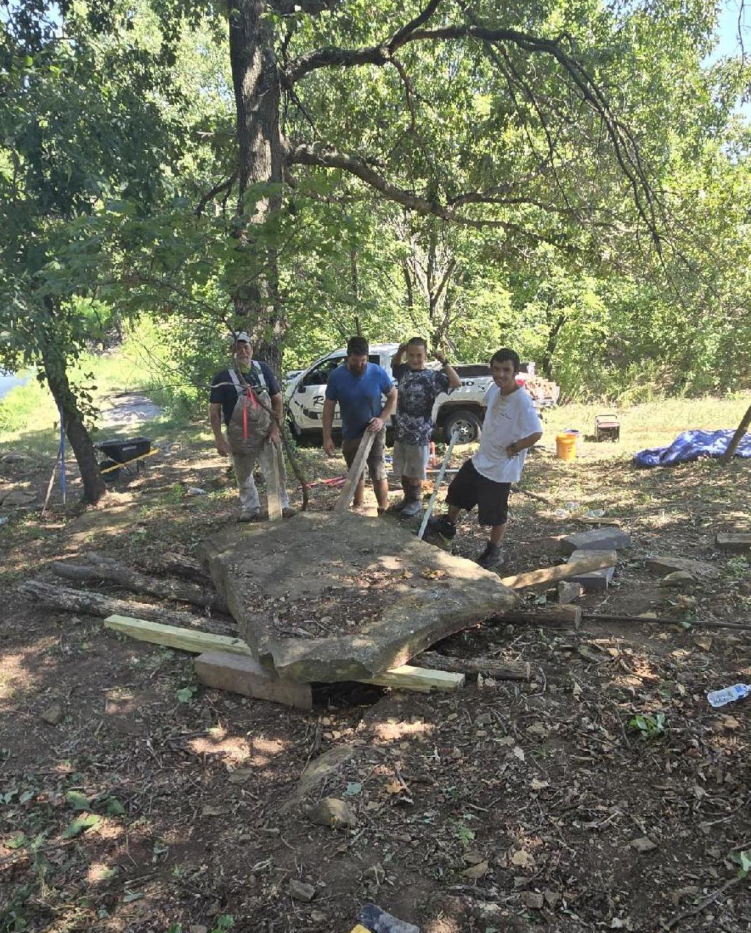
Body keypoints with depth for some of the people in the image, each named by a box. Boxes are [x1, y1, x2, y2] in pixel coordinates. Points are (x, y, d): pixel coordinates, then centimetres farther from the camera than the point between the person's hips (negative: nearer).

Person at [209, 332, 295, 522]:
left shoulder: (264, 370, -1)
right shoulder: (223, 377, -9)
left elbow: (277, 400, 5)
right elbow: (214, 410, -6)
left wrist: (276, 428, -4)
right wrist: (219, 439, -12)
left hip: (266, 433, 1)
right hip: (239, 437, -1)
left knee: (275, 471, 0)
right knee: (243, 476, 11)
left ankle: (282, 506, 12)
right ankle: (250, 509, 27)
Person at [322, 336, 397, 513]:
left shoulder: (378, 372, -14)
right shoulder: (336, 376, -13)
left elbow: (393, 397, -1)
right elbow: (329, 407, -6)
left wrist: (382, 419, -15)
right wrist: (327, 437, -9)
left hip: (374, 431, -2)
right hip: (350, 434, 2)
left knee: (378, 473, -7)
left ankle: (383, 511, 7)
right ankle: (357, 508, 35)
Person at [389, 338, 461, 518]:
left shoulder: (432, 377, -13)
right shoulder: (403, 371, 3)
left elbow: (457, 383, -25)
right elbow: (394, 364, 26)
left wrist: (444, 362, -28)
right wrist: (399, 351, 7)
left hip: (419, 434, -5)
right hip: (401, 431, 6)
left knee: (413, 472, 8)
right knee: (402, 471, 17)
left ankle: (416, 502, 27)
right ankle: (407, 499, 35)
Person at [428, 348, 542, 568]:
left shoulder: (522, 401, -28)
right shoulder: (494, 389, -4)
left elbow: (536, 434, -34)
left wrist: (512, 448, -22)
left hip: (501, 469, -8)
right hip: (481, 459, 9)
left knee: (495, 513, 8)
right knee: (457, 490, 25)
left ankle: (494, 553, 28)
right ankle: (448, 524, 50)